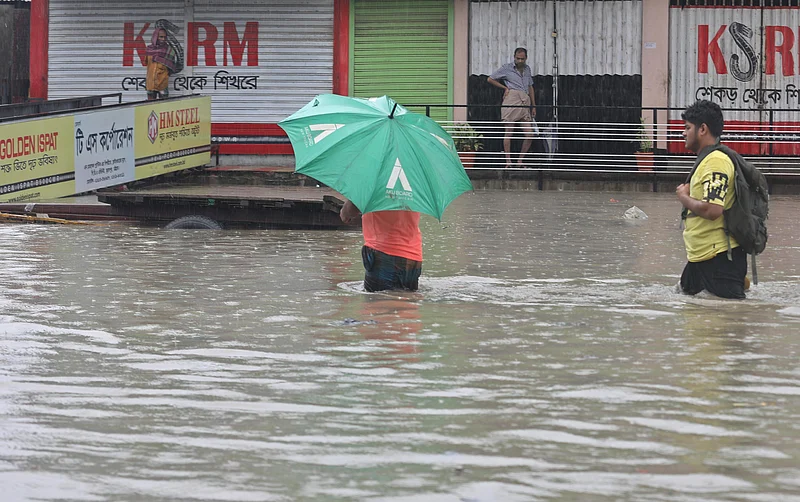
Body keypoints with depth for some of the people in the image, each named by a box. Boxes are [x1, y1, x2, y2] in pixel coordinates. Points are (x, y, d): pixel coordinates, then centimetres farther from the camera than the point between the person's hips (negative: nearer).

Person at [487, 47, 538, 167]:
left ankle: (520, 161, 9)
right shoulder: (506, 68, 6)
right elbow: (490, 79, 13)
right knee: (509, 132, -5)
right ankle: (508, 162, -3)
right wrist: (505, 88, 8)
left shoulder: (527, 69, 22)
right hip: (512, 101, -5)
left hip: (525, 103, 5)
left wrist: (533, 106, 25)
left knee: (530, 134, -1)